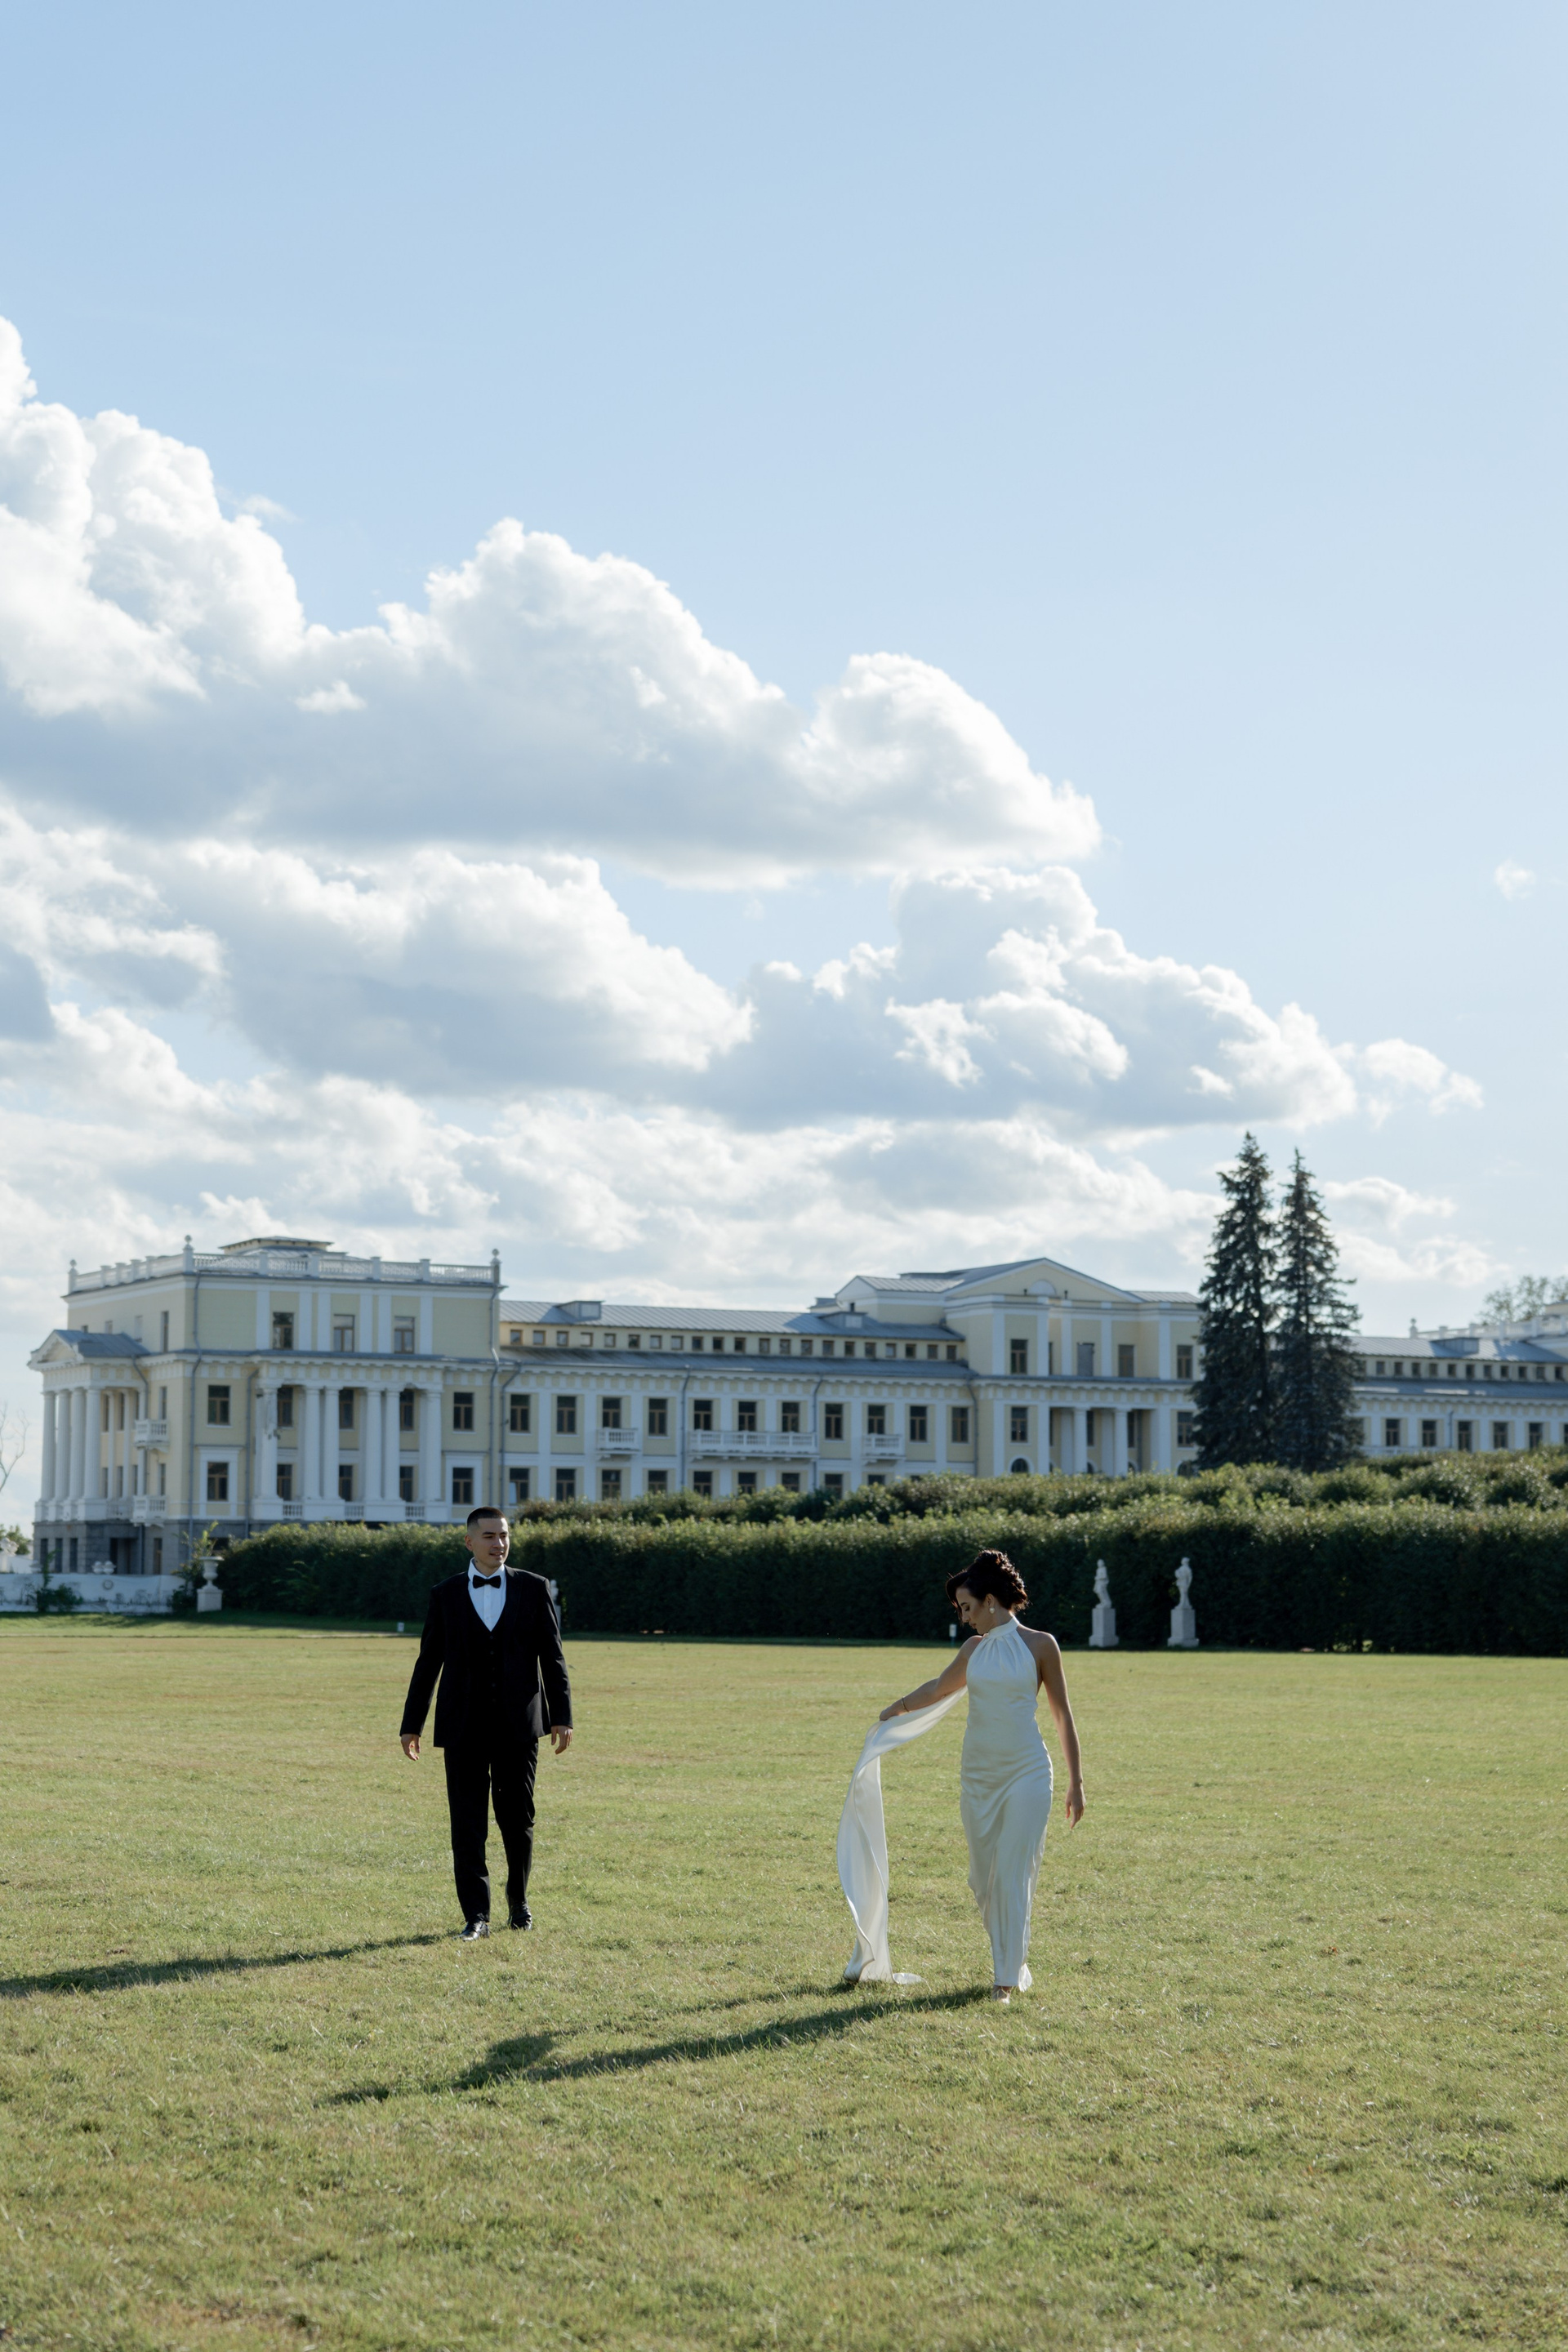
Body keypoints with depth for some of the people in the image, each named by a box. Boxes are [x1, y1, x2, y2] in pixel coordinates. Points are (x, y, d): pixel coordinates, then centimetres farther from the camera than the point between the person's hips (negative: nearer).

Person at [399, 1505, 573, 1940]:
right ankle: (476, 1915, 1)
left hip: (518, 1725, 0)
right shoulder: (446, 1595, 5)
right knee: (467, 1823, -3)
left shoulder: (533, 1589, 4)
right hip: (464, 1727, 0)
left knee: (517, 1818, 7)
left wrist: (561, 1716, -1)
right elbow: (428, 1662, 8)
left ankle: (518, 1900, 29)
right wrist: (412, 1724, 7)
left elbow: (553, 1656, 5)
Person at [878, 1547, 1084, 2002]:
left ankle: (1008, 1974, 0)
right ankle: (1009, 1955, 27)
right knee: (983, 1876, 7)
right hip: (978, 1774, 5)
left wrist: (1076, 1782, 0)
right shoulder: (974, 1648, 9)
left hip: (1026, 1773, -5)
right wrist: (897, 1709, 41)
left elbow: (1062, 1714, 1)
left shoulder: (1040, 1645, -3)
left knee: (1013, 1874, -7)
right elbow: (939, 1688, 28)